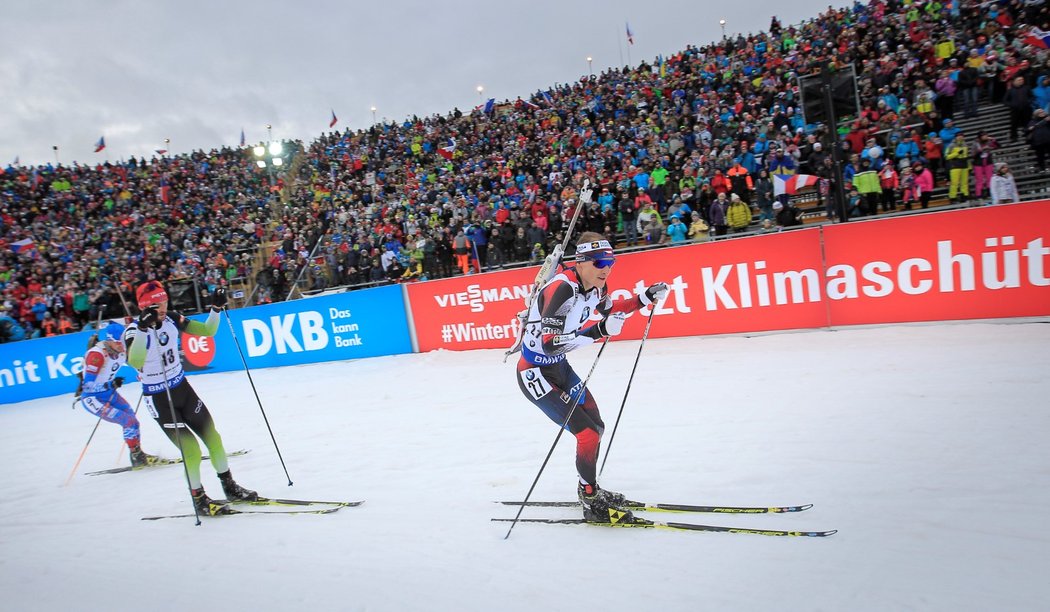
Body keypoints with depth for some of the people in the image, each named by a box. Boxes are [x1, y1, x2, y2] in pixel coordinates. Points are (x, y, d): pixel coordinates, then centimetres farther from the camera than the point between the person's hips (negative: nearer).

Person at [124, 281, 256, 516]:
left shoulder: (172, 320, -6)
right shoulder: (135, 331, -21)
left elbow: (207, 331, 4)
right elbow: (134, 362, -42)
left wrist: (217, 308, -10)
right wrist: (143, 328, -52)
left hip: (182, 388, 5)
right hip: (159, 399, -5)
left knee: (213, 438, 9)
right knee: (191, 451, -8)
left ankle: (230, 487, 27)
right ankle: (199, 499, 14)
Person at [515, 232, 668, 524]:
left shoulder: (594, 285, -4)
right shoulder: (562, 289, -30)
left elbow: (609, 310, 17)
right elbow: (549, 344, -34)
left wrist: (646, 298, 5)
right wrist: (598, 332, -42)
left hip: (560, 367, 9)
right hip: (535, 373, -9)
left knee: (597, 426, 17)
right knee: (587, 434, -11)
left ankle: (590, 490, 39)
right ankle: (591, 503, 11)